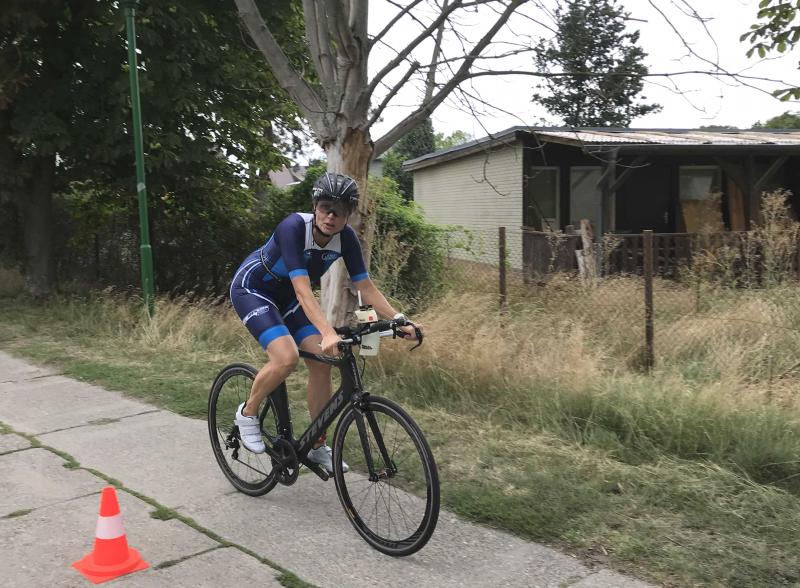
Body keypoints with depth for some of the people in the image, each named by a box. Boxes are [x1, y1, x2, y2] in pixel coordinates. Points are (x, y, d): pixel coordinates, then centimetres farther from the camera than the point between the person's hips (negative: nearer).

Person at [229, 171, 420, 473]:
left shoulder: (346, 238, -16)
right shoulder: (293, 228, -34)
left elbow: (366, 286, -14)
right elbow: (302, 289, -41)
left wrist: (399, 320, -26)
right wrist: (327, 333, -53)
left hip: (286, 297, 6)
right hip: (252, 289, -6)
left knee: (322, 362, -8)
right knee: (286, 357, -28)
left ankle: (317, 446, 7)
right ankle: (247, 413, 0)